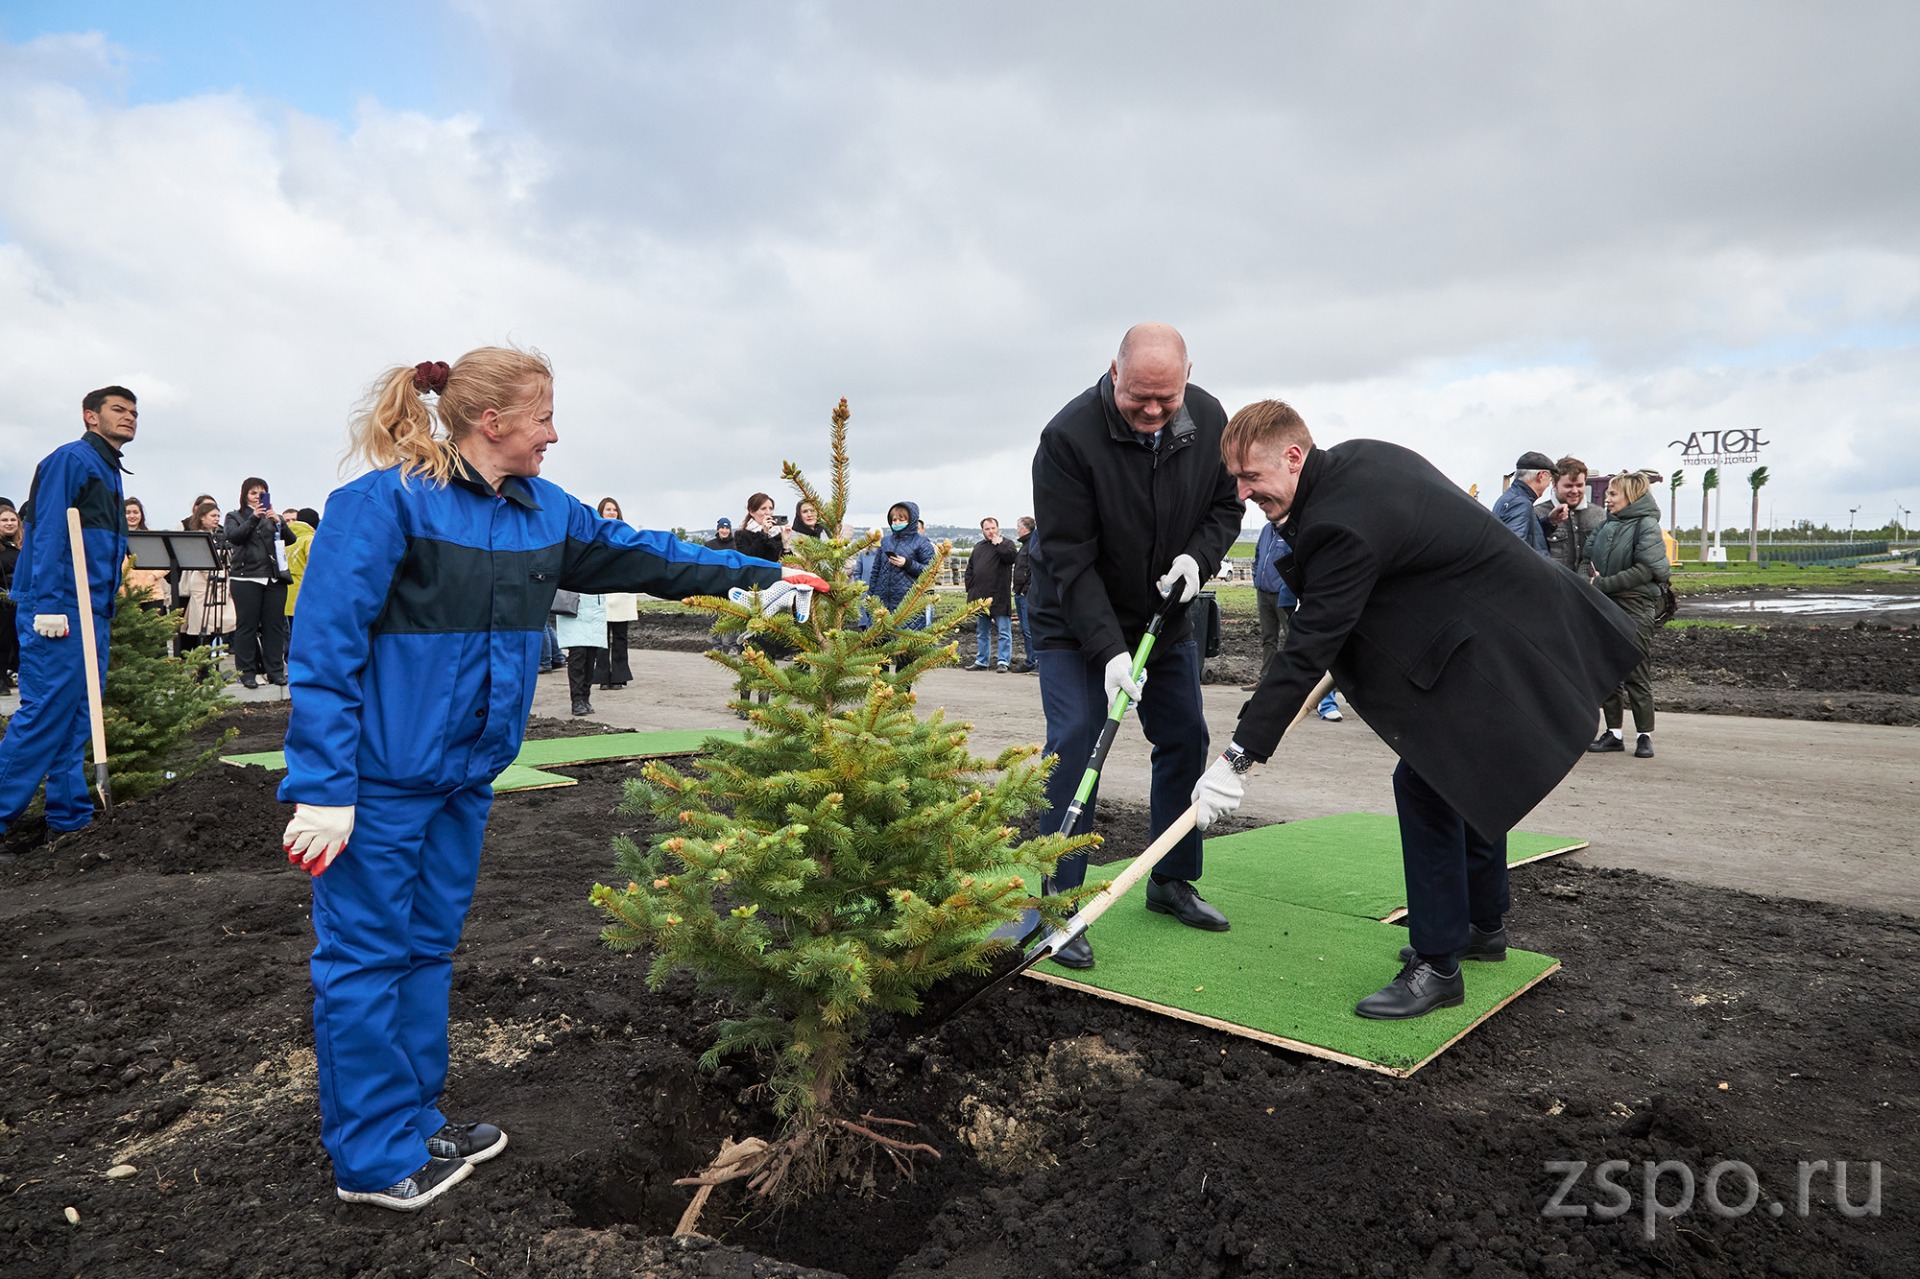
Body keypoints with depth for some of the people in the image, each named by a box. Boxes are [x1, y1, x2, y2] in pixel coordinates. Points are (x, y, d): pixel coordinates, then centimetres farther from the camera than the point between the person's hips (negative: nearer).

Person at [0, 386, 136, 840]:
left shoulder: (109, 471, 20)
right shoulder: (71, 458, -6)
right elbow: (48, 532, -15)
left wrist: (105, 608, 16)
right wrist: (48, 605, -21)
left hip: (92, 612, 9)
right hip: (60, 612, -9)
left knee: (76, 717, 10)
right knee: (45, 712, -10)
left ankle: (70, 815, 15)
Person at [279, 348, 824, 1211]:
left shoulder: (543, 511, 5)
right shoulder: (384, 502, -17)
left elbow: (642, 554, 13)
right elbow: (326, 643, -19)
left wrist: (764, 575, 12)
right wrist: (323, 786, -21)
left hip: (466, 769, 8)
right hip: (379, 775, -7)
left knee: (429, 946, 17)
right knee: (367, 952, 4)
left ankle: (414, 1121, 32)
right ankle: (373, 1156, 18)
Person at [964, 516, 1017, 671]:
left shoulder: (1006, 543, 3)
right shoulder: (978, 546, 18)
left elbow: (1012, 556, -18)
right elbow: (970, 569, 21)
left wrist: (998, 543, -11)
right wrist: (970, 588, 10)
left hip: (999, 597, -6)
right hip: (980, 597, 6)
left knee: (1004, 632, -5)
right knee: (981, 633, 13)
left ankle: (1004, 662, -2)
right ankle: (981, 661, 21)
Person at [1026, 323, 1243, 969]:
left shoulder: (1209, 420, -10)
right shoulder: (1069, 437, -26)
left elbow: (1225, 504, 5)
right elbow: (1070, 559, -25)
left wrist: (1198, 557, -16)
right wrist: (1109, 649, -31)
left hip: (1166, 615, 5)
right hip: (1074, 622, -5)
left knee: (1185, 740, 8)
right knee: (1074, 746, -13)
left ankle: (1172, 882, 25)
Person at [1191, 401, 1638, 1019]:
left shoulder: (1342, 525, -28)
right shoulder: (1357, 456, 1)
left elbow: (1307, 650, -29)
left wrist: (1238, 756, -28)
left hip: (1499, 652, -11)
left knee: (1425, 782, -12)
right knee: (1467, 775, 20)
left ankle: (1437, 965, -2)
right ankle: (1483, 925, 37)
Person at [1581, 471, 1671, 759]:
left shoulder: (1647, 525, -7)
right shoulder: (1608, 524, 12)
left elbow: (1644, 570, -15)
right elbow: (1588, 557, 15)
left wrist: (1604, 584, -18)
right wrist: (1587, 578, -6)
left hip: (1635, 608, -6)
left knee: (1637, 674, -1)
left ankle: (1645, 735, 8)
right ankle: (1614, 732, 17)